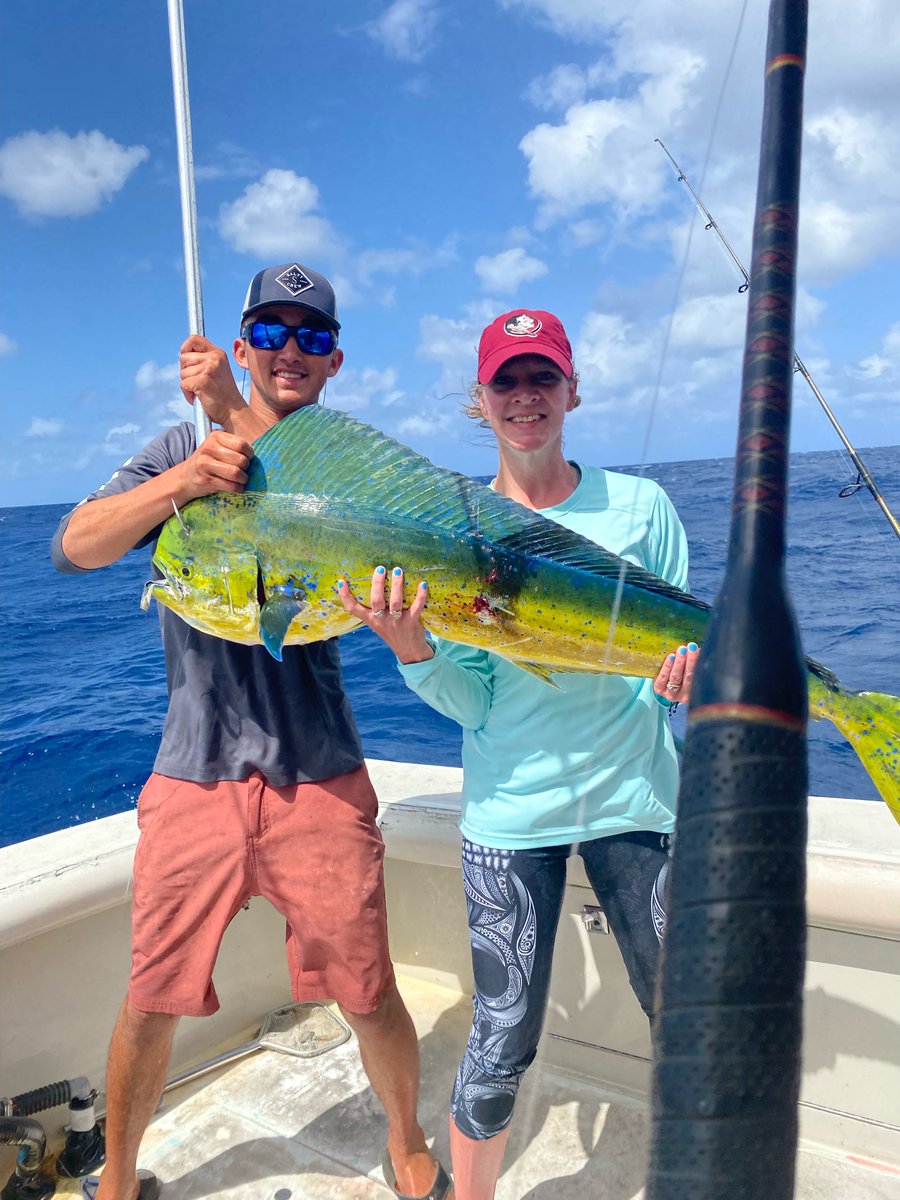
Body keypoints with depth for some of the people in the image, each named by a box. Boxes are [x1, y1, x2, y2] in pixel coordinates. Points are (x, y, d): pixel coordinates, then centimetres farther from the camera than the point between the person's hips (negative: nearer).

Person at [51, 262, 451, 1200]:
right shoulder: (180, 451, 8)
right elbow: (74, 547, -7)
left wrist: (234, 417, -25)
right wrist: (184, 480, -23)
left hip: (319, 778, -1)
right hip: (193, 775, 1)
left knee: (368, 997, 7)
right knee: (150, 1002, 11)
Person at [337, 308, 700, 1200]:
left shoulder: (640, 505, 0)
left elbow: (678, 642, 6)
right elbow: (471, 702, -5)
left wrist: (687, 665, -16)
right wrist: (410, 648, -24)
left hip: (632, 798, 2)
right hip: (511, 813, -1)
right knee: (503, 1043, 7)